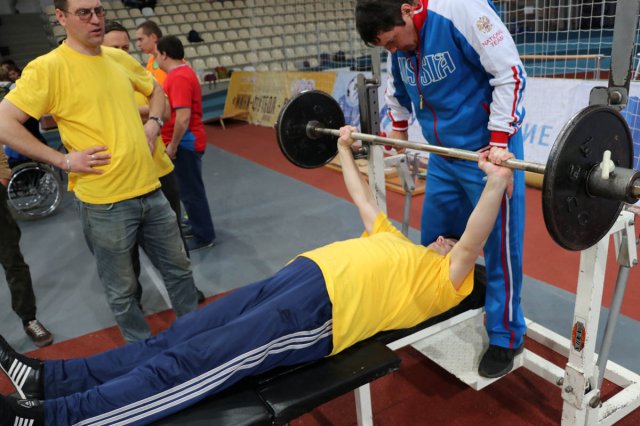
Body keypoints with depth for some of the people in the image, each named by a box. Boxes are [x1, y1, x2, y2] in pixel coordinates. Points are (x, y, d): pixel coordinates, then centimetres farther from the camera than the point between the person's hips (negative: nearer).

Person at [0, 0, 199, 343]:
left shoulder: (120, 59, 8)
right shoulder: (48, 67, -9)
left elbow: (156, 92, 26)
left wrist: (152, 125, 8)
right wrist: (62, 160, -15)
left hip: (149, 190, 6)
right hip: (104, 202, -5)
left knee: (178, 268, 18)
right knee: (121, 290, 12)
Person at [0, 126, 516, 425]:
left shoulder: (444, 280, 8)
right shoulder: (400, 244, 30)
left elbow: (471, 243, -11)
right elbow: (365, 203, 34)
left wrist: (498, 181, -21)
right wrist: (344, 151, 38)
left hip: (318, 310, -8)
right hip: (300, 273, 8)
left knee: (191, 362, -16)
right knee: (178, 338, 1)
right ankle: (49, 377, 4)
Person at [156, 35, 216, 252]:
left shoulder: (179, 77, -21)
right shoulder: (181, 73, 12)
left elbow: (183, 117, -28)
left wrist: (173, 145, -21)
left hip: (184, 143, -10)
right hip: (184, 141, 10)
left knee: (190, 190, 0)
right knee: (189, 188, 19)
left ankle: (204, 236, 11)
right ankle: (197, 224, 33)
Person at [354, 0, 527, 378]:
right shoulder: (400, 40, 2)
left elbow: (509, 74, -20)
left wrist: (498, 142, -23)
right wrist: (398, 127, 13)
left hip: (491, 150, -7)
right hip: (444, 153, 7)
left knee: (499, 246, 1)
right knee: (435, 242, 15)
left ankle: (506, 337, 18)